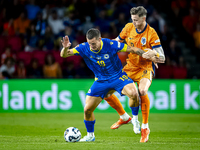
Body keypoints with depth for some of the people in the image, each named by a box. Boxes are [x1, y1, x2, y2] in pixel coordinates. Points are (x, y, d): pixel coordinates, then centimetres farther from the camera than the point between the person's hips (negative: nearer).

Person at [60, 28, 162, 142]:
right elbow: (64, 55, -16)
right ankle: (90, 135, 21)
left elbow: (132, 49, -13)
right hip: (100, 80, 3)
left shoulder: (110, 44, -22)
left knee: (134, 93, -31)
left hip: (118, 77, -3)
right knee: (87, 110, -4)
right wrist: (65, 48, -39)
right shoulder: (84, 48, -15)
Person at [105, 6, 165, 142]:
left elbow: (162, 58, -17)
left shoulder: (151, 33, -16)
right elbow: (117, 42, 15)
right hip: (130, 67, 5)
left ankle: (145, 127, -17)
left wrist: (152, 54, -37)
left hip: (145, 68, -5)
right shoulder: (129, 27, -4)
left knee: (142, 91, -34)